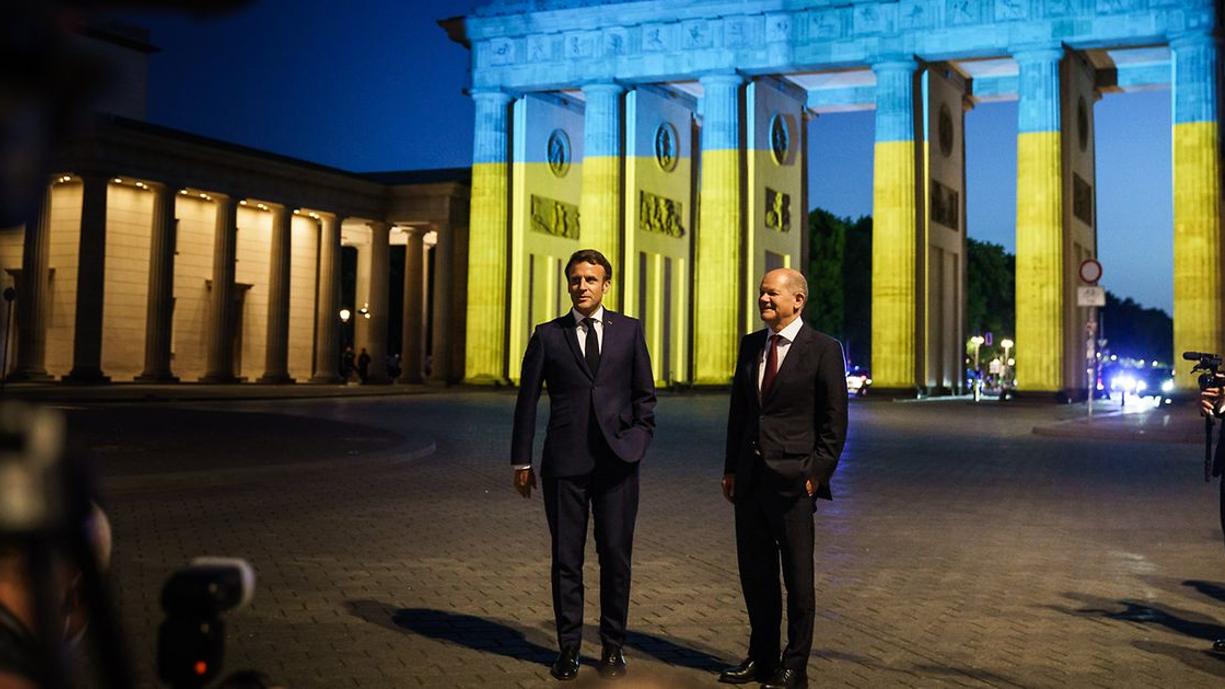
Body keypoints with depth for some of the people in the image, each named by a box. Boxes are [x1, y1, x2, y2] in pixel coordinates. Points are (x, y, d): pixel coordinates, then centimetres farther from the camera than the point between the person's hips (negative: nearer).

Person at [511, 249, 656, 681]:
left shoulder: (629, 331, 8)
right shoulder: (548, 335, 5)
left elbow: (645, 394, 13)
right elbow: (527, 400, 7)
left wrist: (640, 439, 0)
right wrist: (521, 461, 5)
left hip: (617, 462, 0)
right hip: (565, 462, 0)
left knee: (616, 555, 4)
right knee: (566, 558, 5)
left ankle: (613, 647, 18)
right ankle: (568, 649, 17)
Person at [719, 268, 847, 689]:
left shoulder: (823, 350, -6)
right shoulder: (751, 344, 10)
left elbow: (835, 421, -6)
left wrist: (817, 474, -10)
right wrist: (730, 469, 10)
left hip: (793, 480, -6)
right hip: (750, 478, 6)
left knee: (798, 577, 5)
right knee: (754, 572, 13)